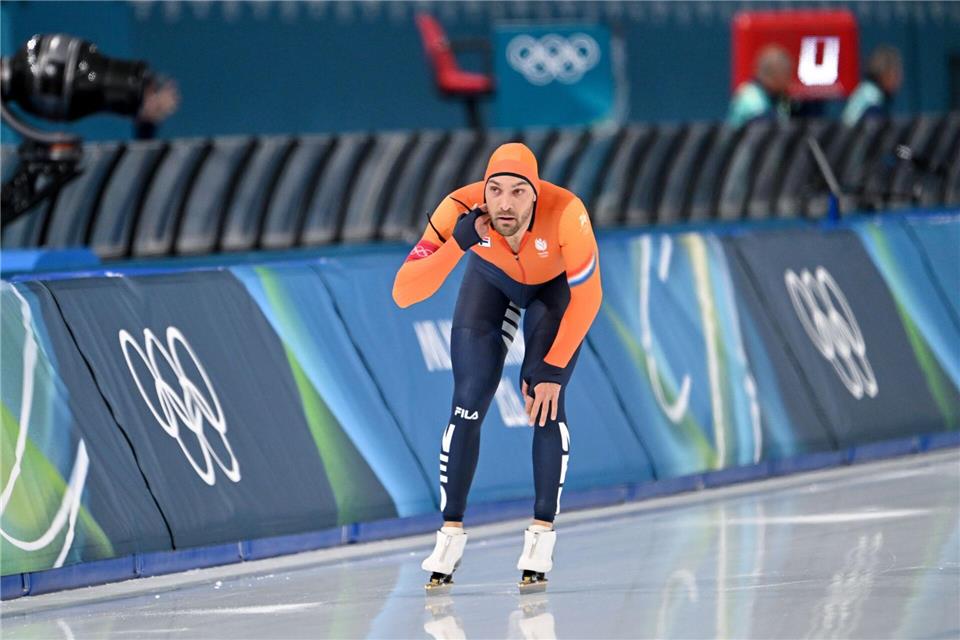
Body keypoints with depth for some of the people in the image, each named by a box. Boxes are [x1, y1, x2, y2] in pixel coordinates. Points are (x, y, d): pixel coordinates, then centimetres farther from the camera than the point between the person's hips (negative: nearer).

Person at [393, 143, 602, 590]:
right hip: (491, 279, 1)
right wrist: (458, 242, -53)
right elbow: (403, 294, -41)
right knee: (467, 406, -6)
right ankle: (450, 534, 8)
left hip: (556, 285, -1)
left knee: (544, 402, -15)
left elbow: (586, 297, -25)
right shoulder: (461, 209, -37)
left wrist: (553, 369, -23)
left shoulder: (565, 214, -41)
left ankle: (541, 536, -1)